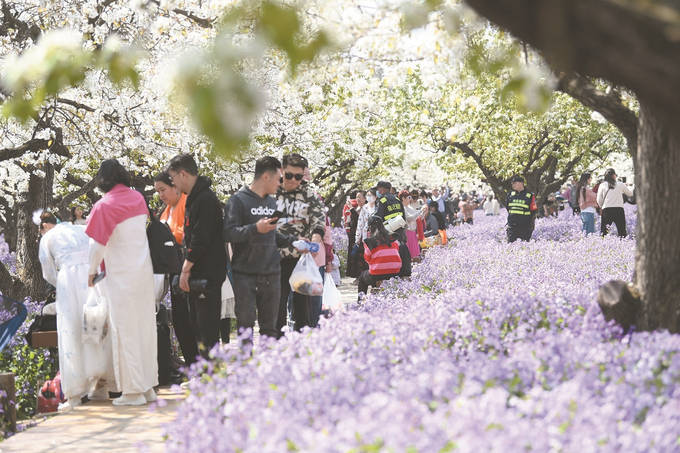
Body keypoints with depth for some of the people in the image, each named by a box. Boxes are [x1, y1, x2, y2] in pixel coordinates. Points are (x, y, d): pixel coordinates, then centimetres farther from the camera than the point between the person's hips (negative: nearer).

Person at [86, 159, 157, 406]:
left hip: (120, 276, -6)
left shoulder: (104, 206, -12)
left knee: (124, 330, 0)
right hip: (144, 272, 6)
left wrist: (91, 273, 4)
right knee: (145, 327, 11)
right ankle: (148, 386, 18)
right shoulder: (138, 198, 6)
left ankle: (133, 390, 2)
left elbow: (97, 245, -11)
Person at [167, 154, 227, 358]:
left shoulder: (205, 199, -16)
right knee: (197, 323, 14)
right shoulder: (194, 197, 17)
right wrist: (187, 268, 17)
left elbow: (200, 240, -21)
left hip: (208, 274, -10)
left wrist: (186, 269, -16)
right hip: (198, 274, 10)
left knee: (207, 326, -8)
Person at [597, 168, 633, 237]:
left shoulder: (602, 185, 4)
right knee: (622, 232, 5)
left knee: (603, 232, 2)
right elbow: (630, 194, 19)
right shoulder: (620, 185, 4)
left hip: (606, 210, 0)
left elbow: (599, 200, 4)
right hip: (619, 209, 0)